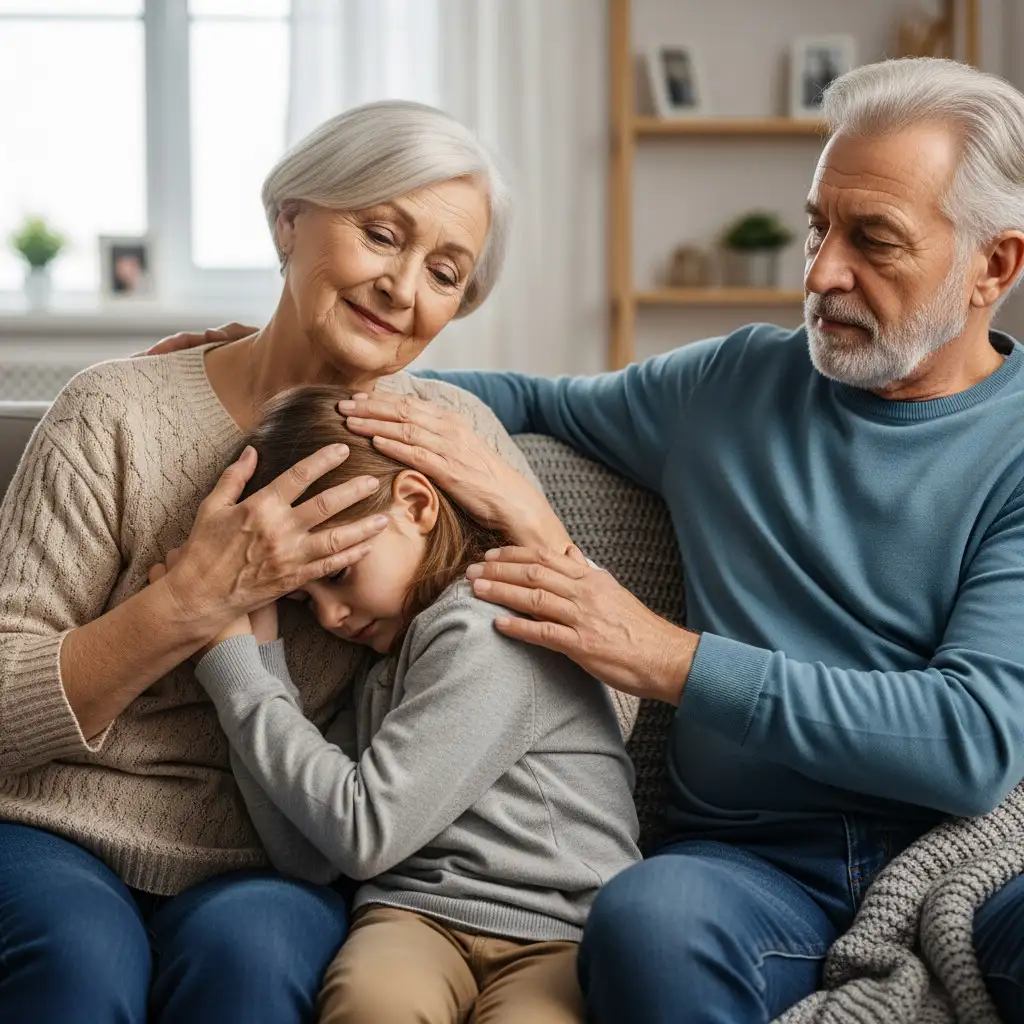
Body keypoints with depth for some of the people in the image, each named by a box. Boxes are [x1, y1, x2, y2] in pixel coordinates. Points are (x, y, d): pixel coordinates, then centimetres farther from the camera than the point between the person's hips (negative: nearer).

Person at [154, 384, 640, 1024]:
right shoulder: (386, 668, 21)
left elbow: (363, 833, -12)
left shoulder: (489, 631, -7)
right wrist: (255, 643, 8)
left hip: (561, 935, -5)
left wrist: (230, 659, -4)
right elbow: (306, 856, 9)